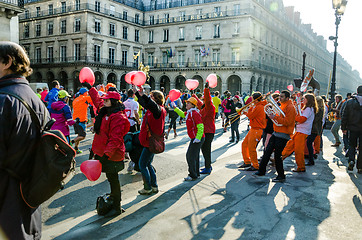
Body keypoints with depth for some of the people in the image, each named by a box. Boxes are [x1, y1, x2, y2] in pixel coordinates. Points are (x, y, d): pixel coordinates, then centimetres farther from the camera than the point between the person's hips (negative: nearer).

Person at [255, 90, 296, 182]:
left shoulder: (290, 108, -13)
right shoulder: (282, 106, 16)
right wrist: (272, 115, 5)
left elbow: (287, 122, -22)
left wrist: (275, 117, -20)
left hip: (283, 135, -9)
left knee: (277, 155, -5)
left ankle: (281, 176, 9)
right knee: (267, 151, 9)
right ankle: (261, 170, 18)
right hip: (276, 133, 9)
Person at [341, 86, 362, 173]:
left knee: (352, 145, 16)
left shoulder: (349, 102, -3)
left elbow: (344, 116, 0)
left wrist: (343, 127, 8)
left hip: (353, 128, 0)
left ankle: (351, 160, -7)